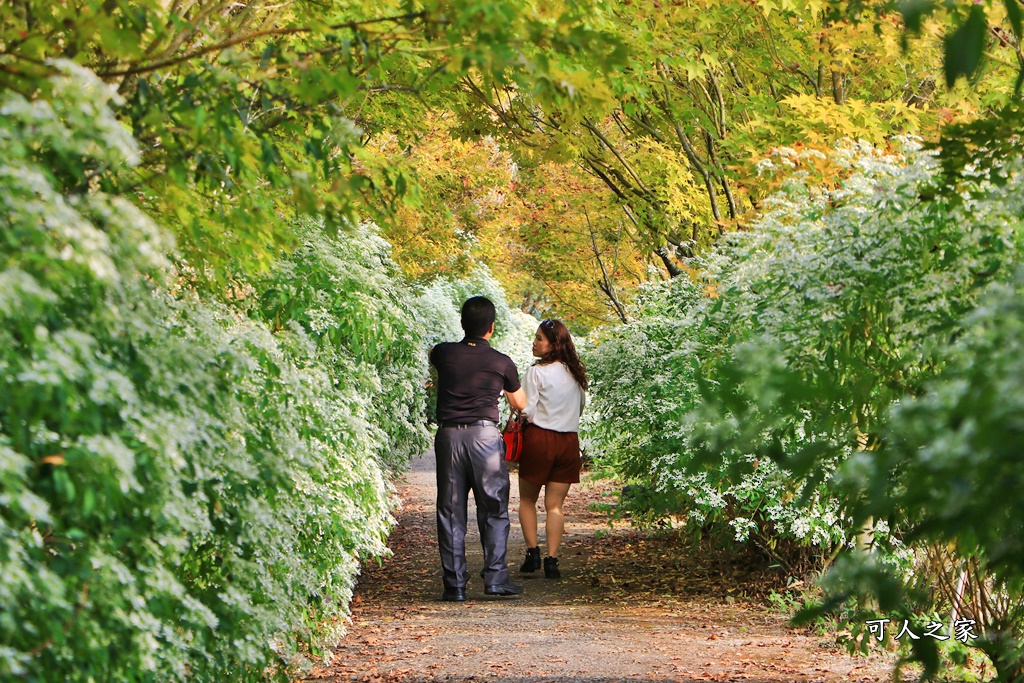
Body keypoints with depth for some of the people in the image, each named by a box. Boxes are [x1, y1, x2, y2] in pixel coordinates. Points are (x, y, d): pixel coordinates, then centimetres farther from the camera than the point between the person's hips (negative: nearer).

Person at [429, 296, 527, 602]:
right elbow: (520, 404, 18)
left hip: (448, 435, 2)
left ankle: (454, 585, 4)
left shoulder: (444, 353, 6)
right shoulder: (501, 362, 3)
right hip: (484, 434, -2)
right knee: (494, 510, 6)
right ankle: (495, 578, 0)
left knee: (451, 512, 5)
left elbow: (432, 357, 33)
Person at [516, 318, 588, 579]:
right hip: (569, 441, 4)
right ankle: (551, 560, -3)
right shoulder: (575, 373, 8)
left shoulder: (536, 372, -11)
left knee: (527, 499, 13)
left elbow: (526, 411, -13)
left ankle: (532, 552, 3)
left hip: (540, 438, -4)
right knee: (555, 505, 5)